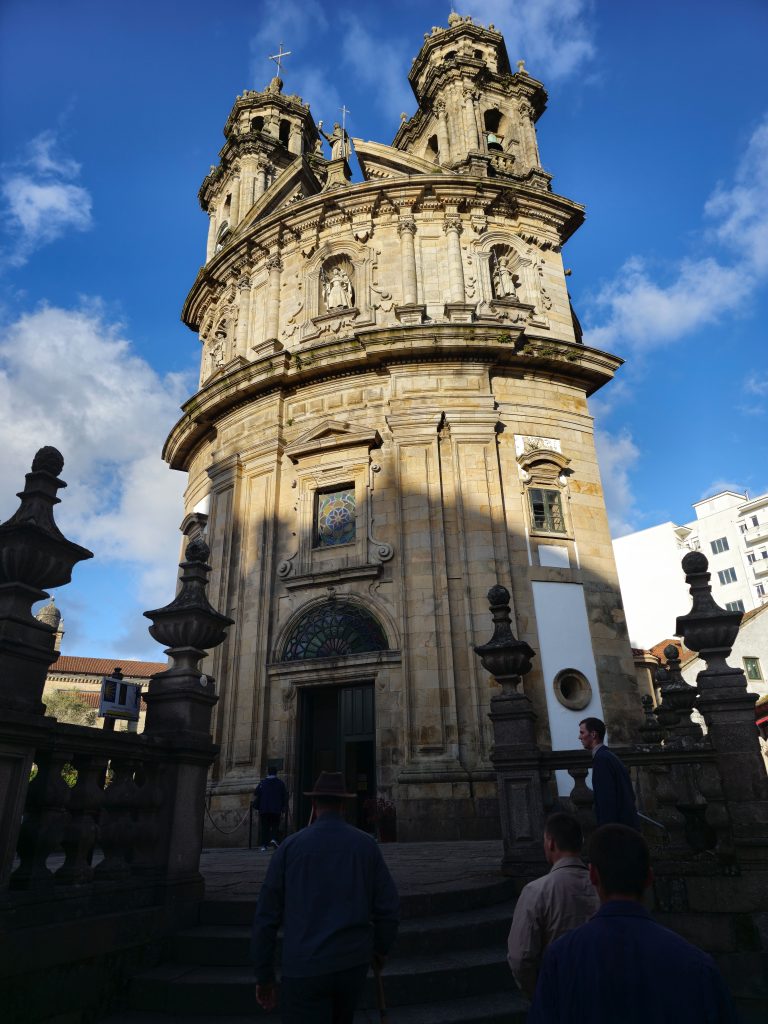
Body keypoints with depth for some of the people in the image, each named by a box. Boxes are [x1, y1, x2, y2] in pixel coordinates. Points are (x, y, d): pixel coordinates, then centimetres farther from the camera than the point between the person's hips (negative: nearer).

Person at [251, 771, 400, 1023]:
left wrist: (264, 976, 9)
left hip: (305, 966, -2)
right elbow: (388, 906, 3)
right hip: (353, 961, 3)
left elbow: (266, 916, 0)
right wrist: (381, 947, 21)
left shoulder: (291, 845, -2)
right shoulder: (366, 844, 0)